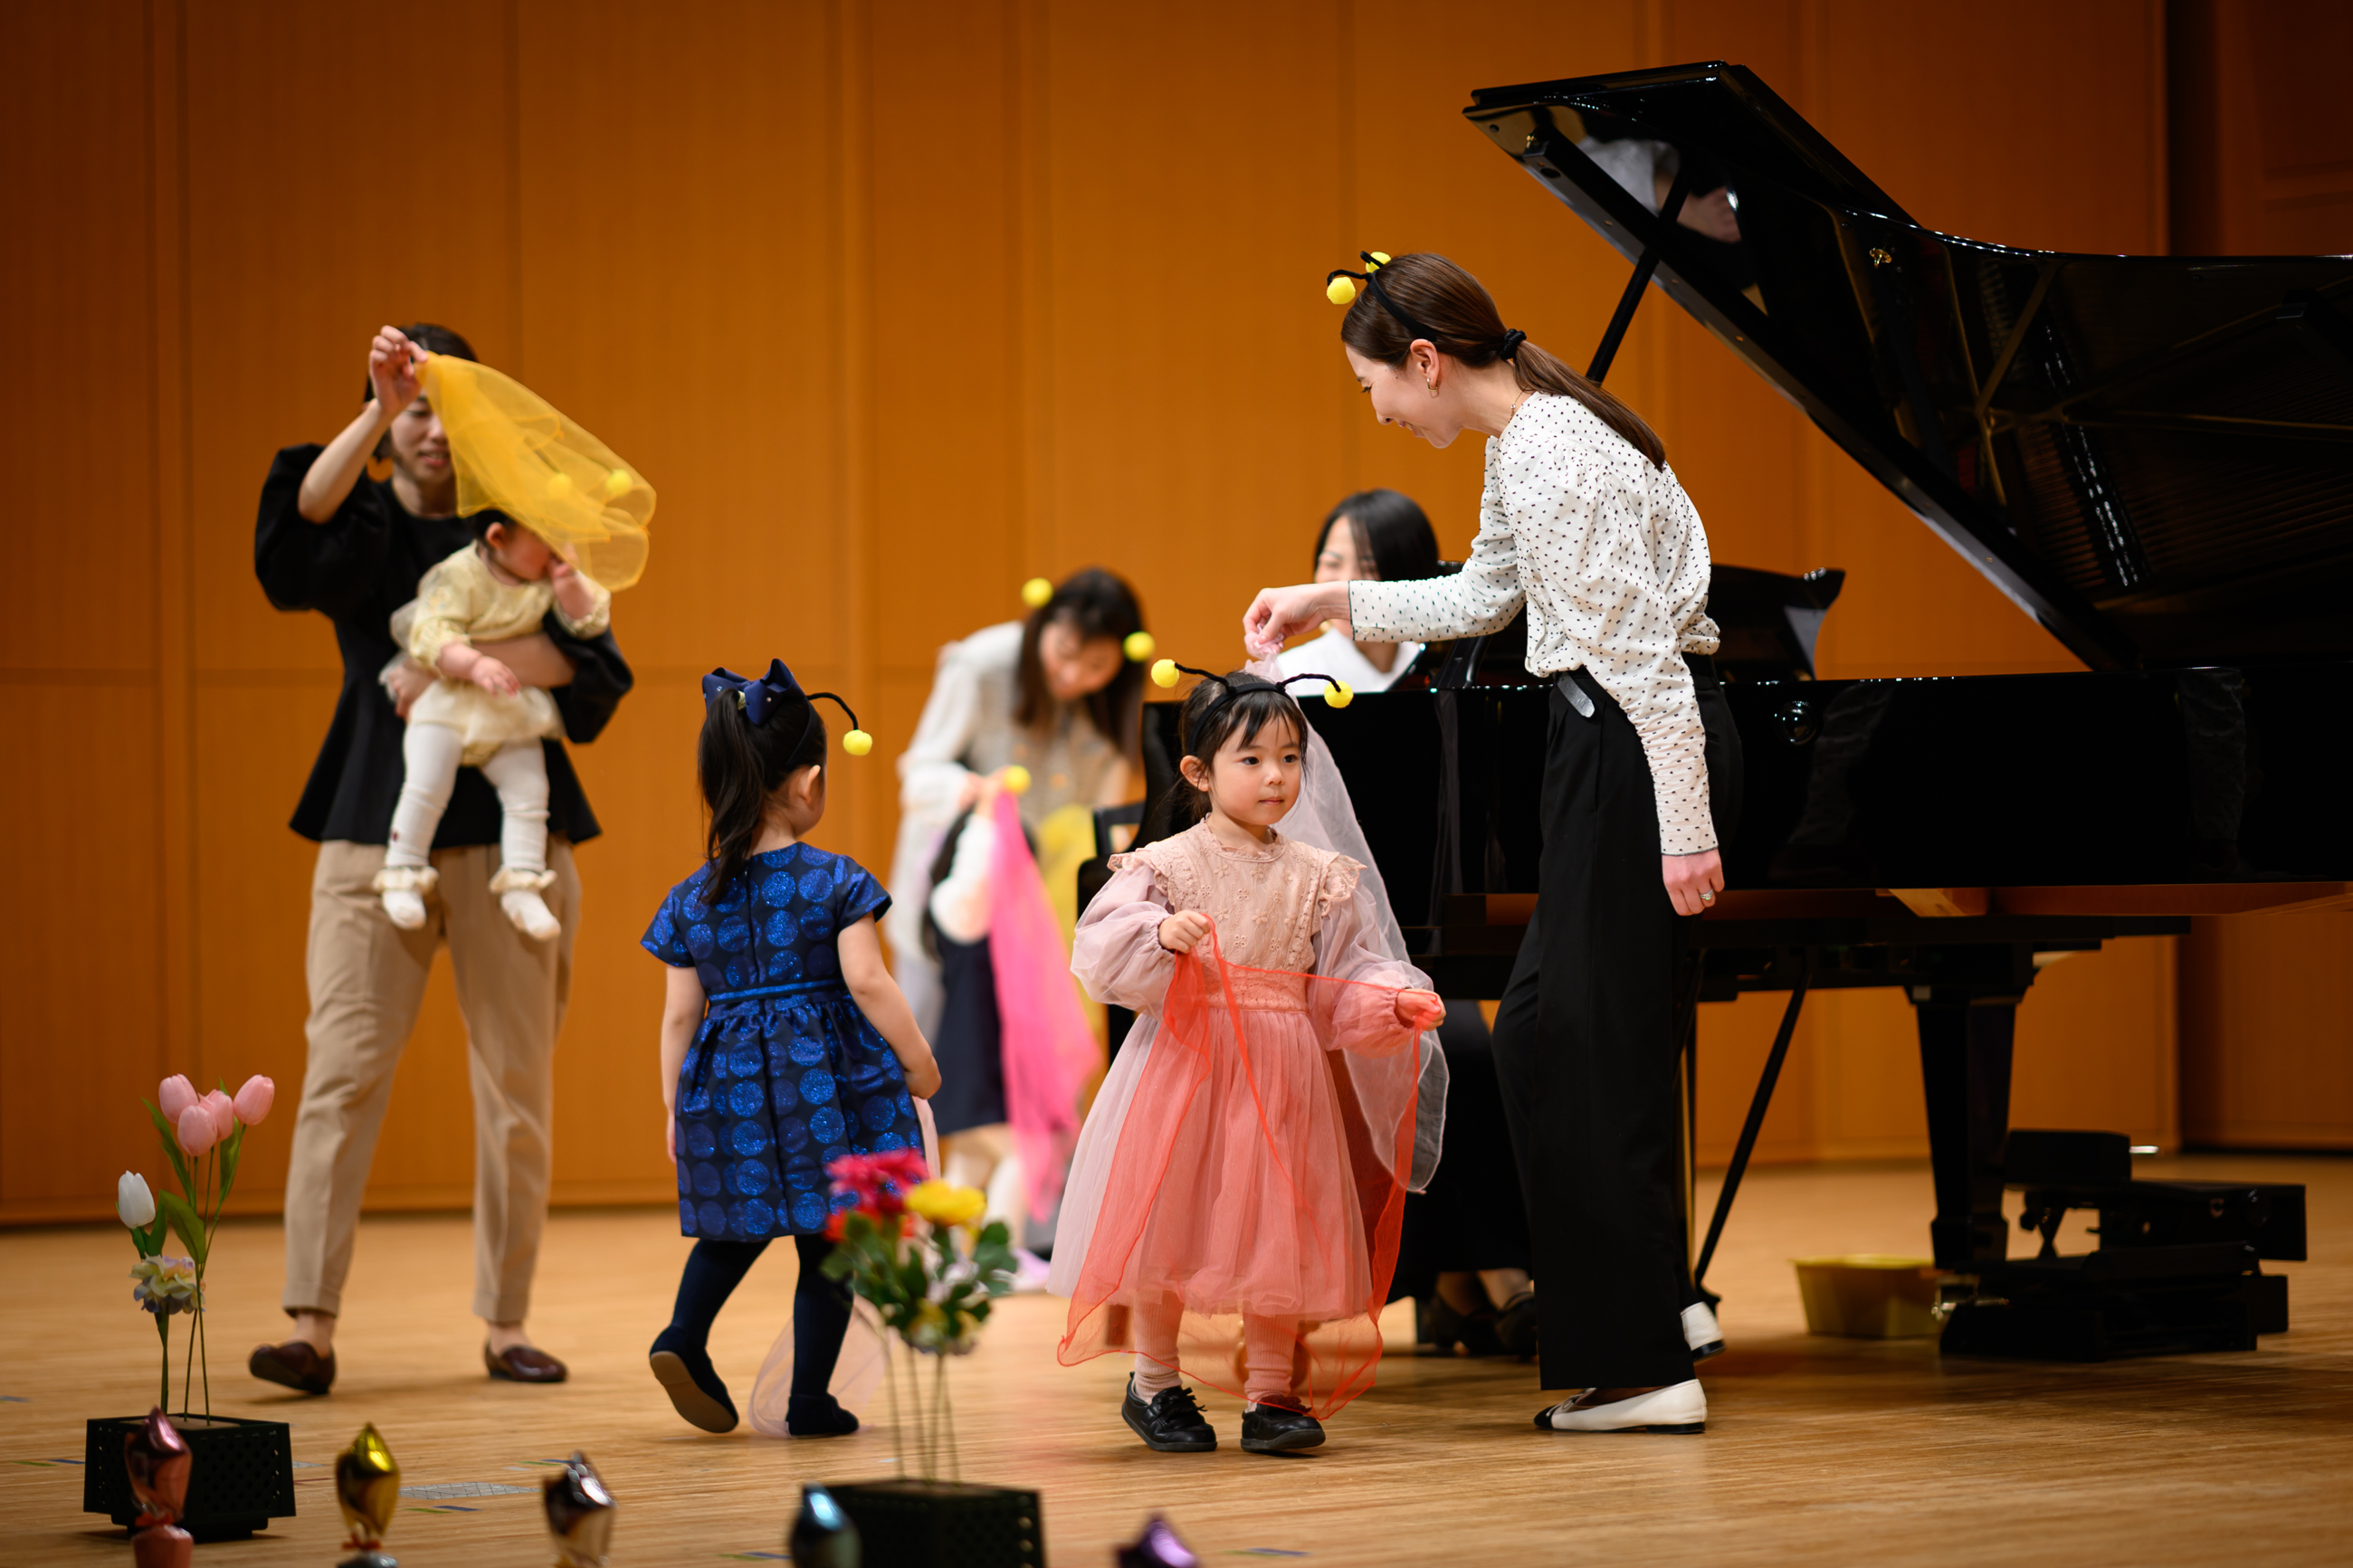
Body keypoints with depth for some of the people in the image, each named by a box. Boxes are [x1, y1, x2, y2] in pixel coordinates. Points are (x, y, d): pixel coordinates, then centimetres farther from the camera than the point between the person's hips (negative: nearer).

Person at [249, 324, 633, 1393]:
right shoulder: (363, 530, 9)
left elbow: (588, 655, -6)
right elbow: (305, 514, -16)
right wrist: (377, 413, -28)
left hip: (508, 832, 1)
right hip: (376, 826, -1)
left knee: (516, 1082, 2)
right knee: (343, 1070, -9)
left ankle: (505, 1324, 10)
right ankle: (312, 1325, -10)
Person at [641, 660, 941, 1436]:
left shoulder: (694, 897, 3)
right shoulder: (834, 879, -8)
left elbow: (680, 1014, 5)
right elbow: (866, 979, -14)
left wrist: (674, 1106, 14)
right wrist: (916, 1059, -3)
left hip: (730, 1078, 4)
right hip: (822, 1073, -4)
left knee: (737, 1224, 21)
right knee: (826, 1242, 6)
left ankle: (683, 1335, -1)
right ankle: (810, 1400, 6)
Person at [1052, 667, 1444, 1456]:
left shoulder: (1318, 878, 7)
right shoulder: (1166, 866, -3)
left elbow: (1340, 983, 7)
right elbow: (1100, 952, -11)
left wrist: (1392, 1002, -10)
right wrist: (1160, 935, -28)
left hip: (1283, 1073, 3)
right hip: (1185, 1063, -3)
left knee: (1279, 1227, 3)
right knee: (1170, 1219, 2)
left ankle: (1271, 1393, 13)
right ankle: (1155, 1382, 19)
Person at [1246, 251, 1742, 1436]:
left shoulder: (1549, 458, -18)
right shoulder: (1523, 441, 14)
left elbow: (1642, 644, -22)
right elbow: (1481, 598, 30)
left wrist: (1684, 830, -23)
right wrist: (1332, 601, 33)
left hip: (1639, 745, -10)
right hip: (1608, 741, 10)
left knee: (1584, 1048, -7)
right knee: (1549, 1039, 12)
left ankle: (1644, 1369, -4)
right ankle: (1648, 1301, 17)